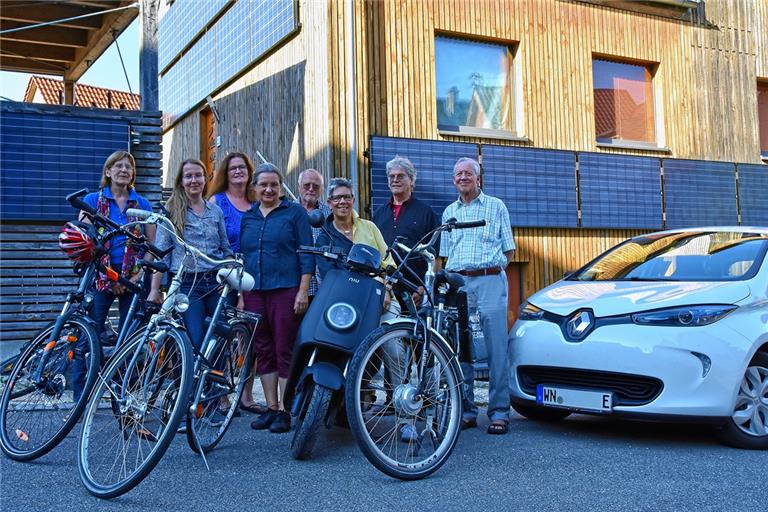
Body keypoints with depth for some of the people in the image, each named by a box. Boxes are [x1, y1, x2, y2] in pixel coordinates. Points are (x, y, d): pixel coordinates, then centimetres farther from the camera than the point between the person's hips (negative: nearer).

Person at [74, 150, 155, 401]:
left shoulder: (142, 205, 10)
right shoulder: (93, 200, 6)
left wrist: (137, 276, -8)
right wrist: (110, 278, -9)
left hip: (132, 280, 2)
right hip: (100, 277, -1)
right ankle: (79, 401, 2)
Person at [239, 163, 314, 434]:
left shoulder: (295, 212, 1)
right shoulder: (248, 218, 15)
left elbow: (306, 254, -3)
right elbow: (243, 257, 19)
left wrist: (303, 291, -11)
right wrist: (241, 297, 14)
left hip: (286, 290, -5)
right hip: (255, 293, 5)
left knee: (285, 351, -3)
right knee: (263, 351, 8)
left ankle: (284, 411, 4)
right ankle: (271, 408, 17)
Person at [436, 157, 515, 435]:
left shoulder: (496, 206, 10)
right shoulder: (449, 212, 19)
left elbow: (509, 250, 11)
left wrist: (493, 268, 0)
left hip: (490, 281, -3)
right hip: (456, 283, 3)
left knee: (496, 348, -6)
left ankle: (499, 412, -2)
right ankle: (466, 410, 10)